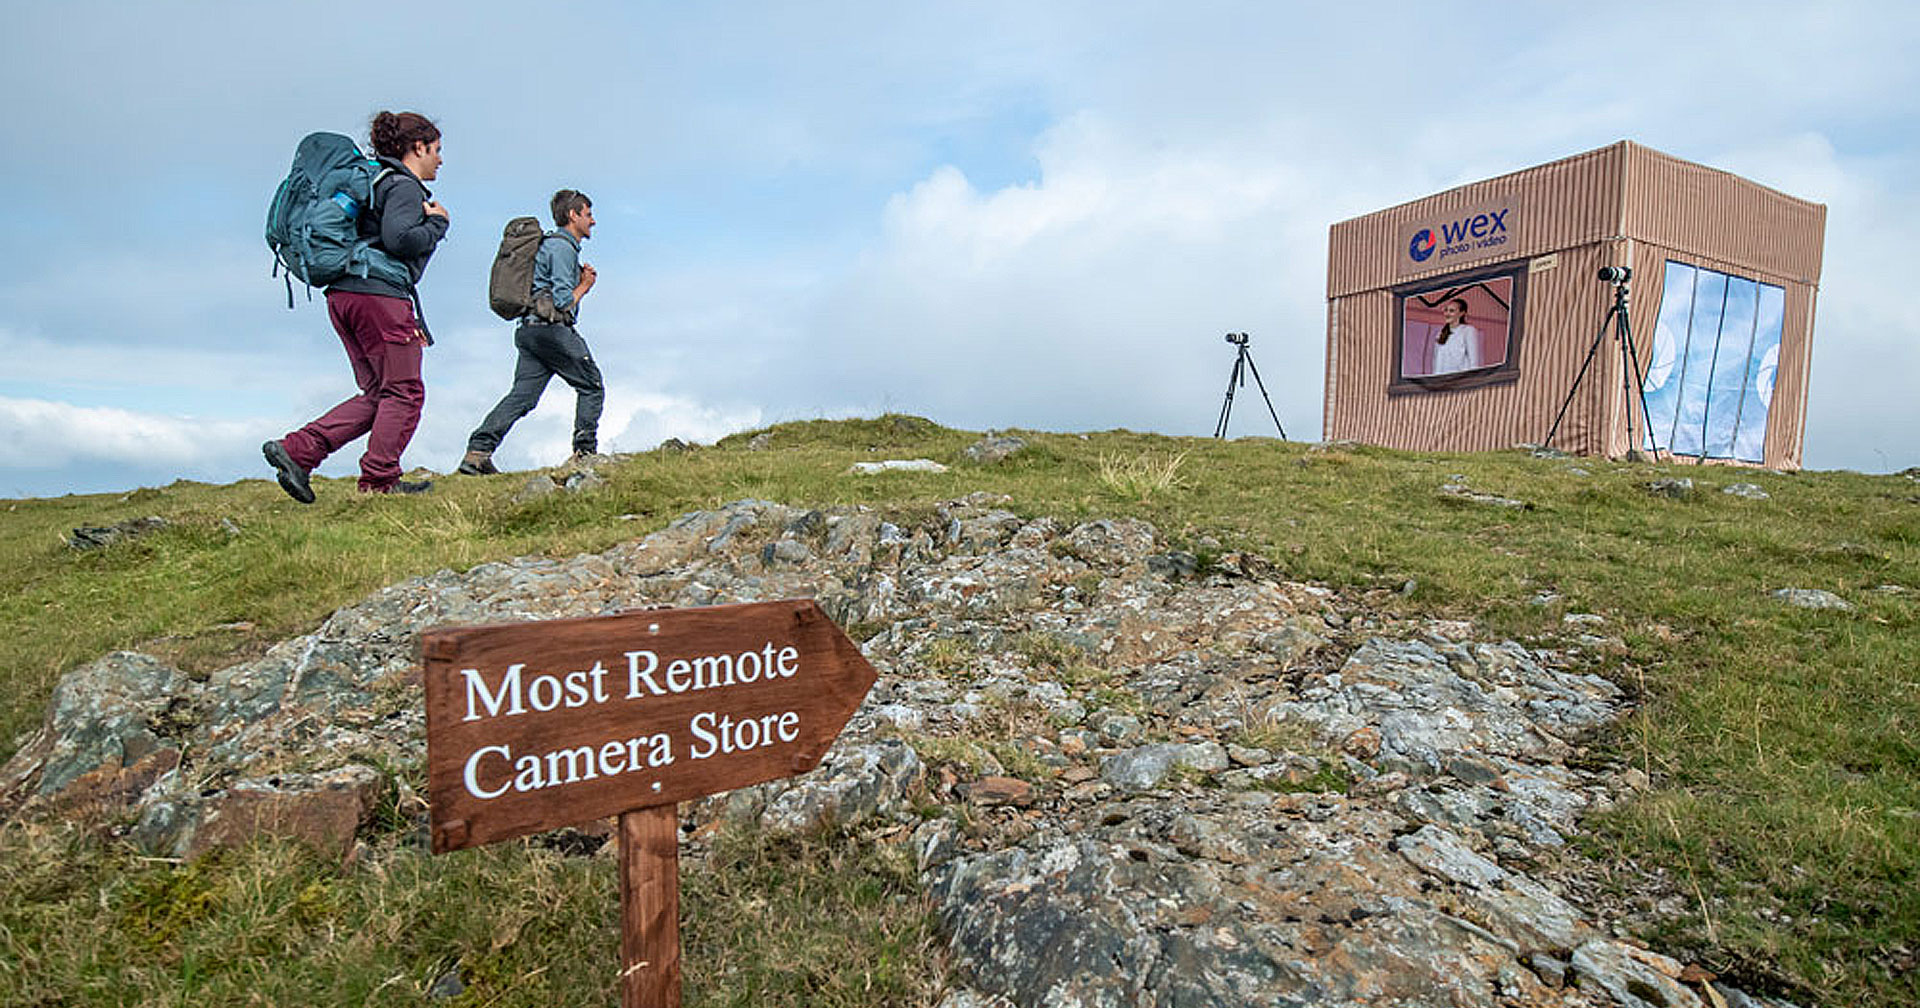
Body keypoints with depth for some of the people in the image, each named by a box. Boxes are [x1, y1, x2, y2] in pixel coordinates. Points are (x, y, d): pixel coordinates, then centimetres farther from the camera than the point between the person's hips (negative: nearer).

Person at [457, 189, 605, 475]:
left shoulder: (550, 245, 26)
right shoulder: (562, 247, -7)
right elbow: (562, 301, -14)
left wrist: (580, 279, 14)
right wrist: (584, 287, 3)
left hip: (528, 330, 9)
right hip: (551, 329, -9)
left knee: (522, 394, 1)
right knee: (591, 387, 2)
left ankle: (477, 451, -8)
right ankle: (584, 452, 0)